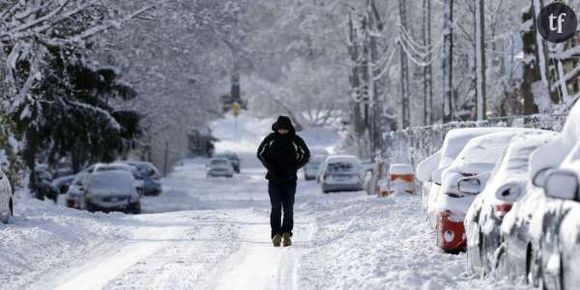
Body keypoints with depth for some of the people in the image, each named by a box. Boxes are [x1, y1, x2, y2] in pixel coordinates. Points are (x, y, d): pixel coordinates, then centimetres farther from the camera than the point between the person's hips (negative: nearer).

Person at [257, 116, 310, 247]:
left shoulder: (296, 140, -2)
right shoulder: (271, 138, 0)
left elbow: (305, 155, 7)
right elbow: (260, 153, 10)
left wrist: (293, 168, -6)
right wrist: (270, 167, -5)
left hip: (289, 179, 0)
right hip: (274, 179, 0)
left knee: (288, 208, -3)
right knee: (276, 207, -11)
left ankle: (286, 234, 7)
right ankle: (276, 234, -12)